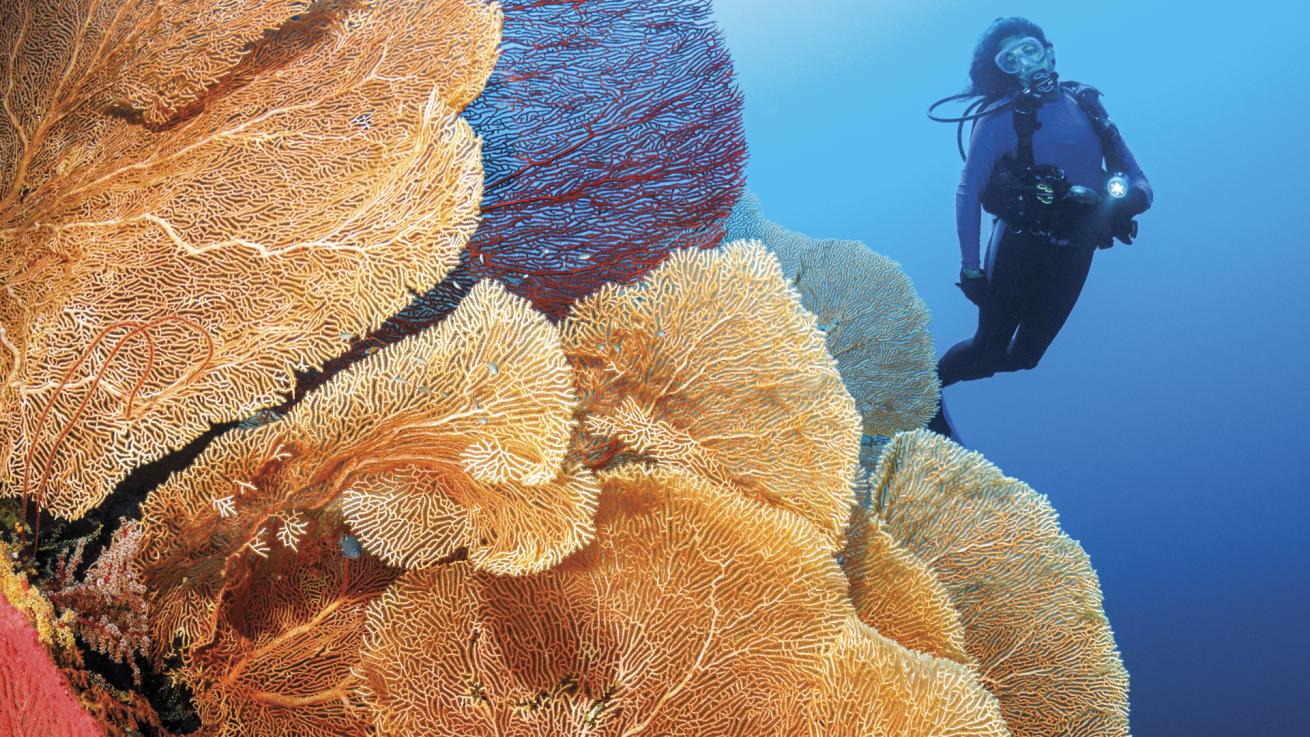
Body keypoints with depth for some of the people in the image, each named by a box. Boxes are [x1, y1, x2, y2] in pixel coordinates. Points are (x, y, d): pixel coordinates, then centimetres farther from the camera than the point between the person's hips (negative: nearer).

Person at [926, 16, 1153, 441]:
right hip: (1019, 247, -5)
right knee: (988, 351, -2)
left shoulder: (1086, 105, 8)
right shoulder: (1000, 117, -7)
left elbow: (1137, 179, 8)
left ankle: (935, 384, 30)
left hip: (1072, 257, 5)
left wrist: (1133, 196, -16)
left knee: (1023, 357, 8)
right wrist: (969, 266, -18)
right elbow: (968, 193, -12)